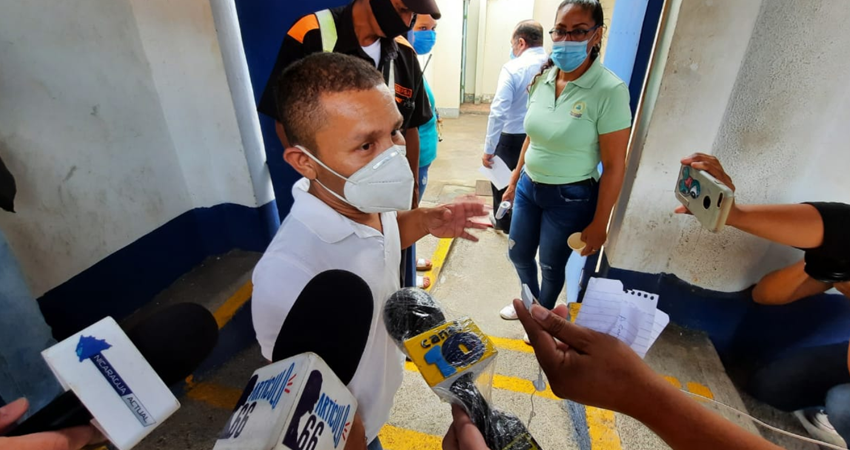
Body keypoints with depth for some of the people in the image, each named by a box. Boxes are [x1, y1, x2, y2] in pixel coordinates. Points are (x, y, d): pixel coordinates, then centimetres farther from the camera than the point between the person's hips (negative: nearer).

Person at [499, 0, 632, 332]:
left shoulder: (610, 90, -18)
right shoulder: (542, 78, -1)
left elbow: (614, 166, -15)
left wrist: (599, 223, -13)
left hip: (570, 198, -5)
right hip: (529, 187, 6)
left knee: (551, 265, 13)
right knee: (519, 253, 20)